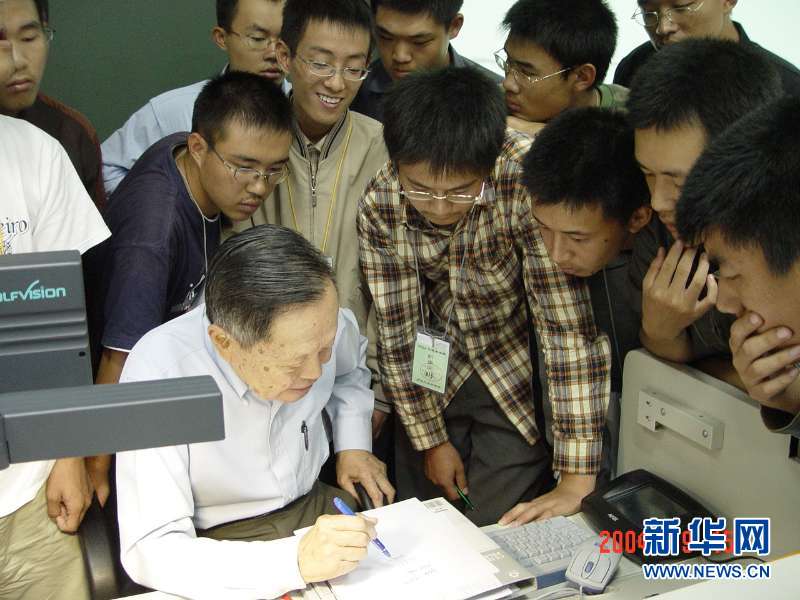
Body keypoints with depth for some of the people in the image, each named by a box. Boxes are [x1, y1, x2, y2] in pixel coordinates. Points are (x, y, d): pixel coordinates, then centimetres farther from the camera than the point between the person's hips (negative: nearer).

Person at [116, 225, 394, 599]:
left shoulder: (318, 322, -12)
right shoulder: (158, 374, -26)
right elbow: (151, 552, -28)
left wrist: (353, 444, 0)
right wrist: (297, 561, -37)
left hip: (316, 508, 4)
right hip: (218, 549, -4)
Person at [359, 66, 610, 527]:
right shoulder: (379, 206, -19)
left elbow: (569, 324, -32)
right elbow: (396, 332, -9)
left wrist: (577, 482, -32)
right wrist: (430, 439, -3)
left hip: (519, 384, -3)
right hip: (434, 379, 3)